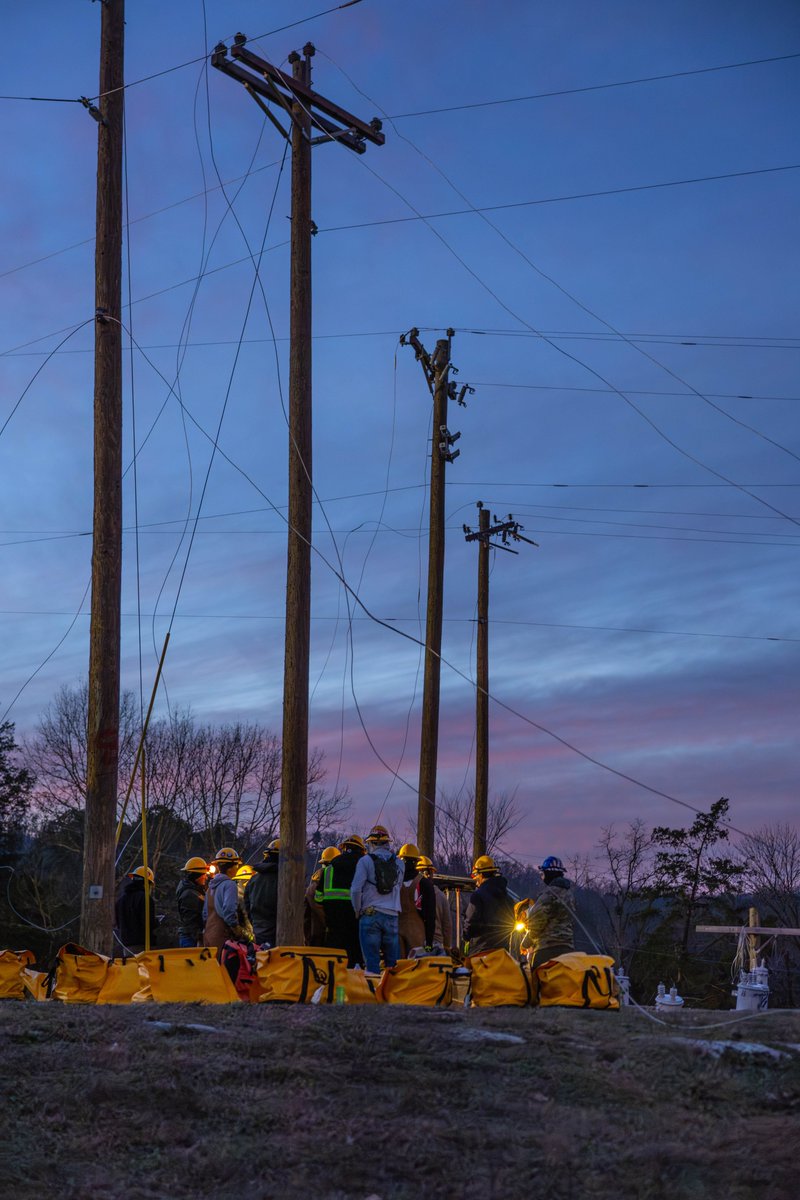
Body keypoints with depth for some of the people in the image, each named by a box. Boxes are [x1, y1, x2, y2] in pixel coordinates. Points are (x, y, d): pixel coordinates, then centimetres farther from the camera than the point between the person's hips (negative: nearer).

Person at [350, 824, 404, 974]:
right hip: (392, 916, 3)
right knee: (392, 961, 7)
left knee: (372, 961, -2)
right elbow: (398, 888, 16)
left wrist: (358, 911, 6)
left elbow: (356, 890, -7)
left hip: (371, 915, -3)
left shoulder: (365, 860, -1)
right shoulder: (398, 863, 11)